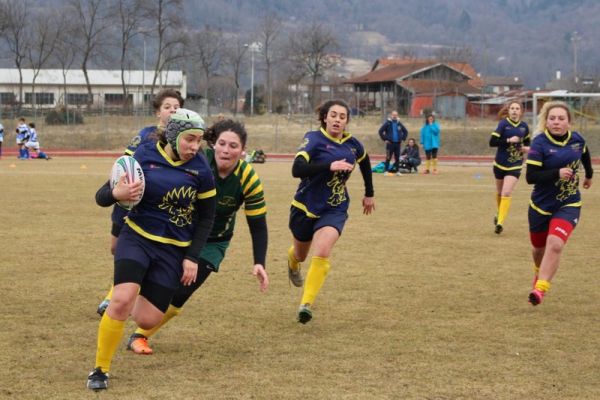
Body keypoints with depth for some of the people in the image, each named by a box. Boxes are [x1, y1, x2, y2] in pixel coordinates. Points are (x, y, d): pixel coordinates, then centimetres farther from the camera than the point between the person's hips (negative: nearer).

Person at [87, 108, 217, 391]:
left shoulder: (200, 169, -7)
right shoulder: (144, 155, -9)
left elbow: (207, 217, 5)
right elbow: (102, 198, -6)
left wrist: (192, 257, -2)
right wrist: (116, 193, -30)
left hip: (174, 251, 2)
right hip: (137, 238, -2)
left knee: (147, 320, -3)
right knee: (122, 300, -26)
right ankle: (100, 369, -8)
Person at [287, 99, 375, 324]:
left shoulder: (353, 145, -2)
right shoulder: (314, 139, -16)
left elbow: (364, 163, 22)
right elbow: (297, 169, -31)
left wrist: (369, 194, 26)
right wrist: (330, 165, -41)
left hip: (335, 210, 1)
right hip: (306, 207, -1)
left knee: (322, 253, -24)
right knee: (301, 254, 22)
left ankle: (307, 304, -23)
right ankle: (292, 260, 60)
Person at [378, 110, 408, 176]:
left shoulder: (399, 123, 9)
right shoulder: (387, 123, -2)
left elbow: (405, 131, 20)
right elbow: (380, 131, -4)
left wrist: (403, 139, 9)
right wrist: (384, 139, -7)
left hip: (397, 143, 4)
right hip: (390, 143, -4)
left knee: (397, 158, 6)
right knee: (388, 158, -5)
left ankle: (397, 171, 14)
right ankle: (386, 171, -3)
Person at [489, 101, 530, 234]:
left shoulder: (524, 126, 1)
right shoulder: (503, 124, -9)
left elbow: (527, 141, 20)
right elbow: (492, 142, -16)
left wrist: (527, 148, -2)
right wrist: (509, 140, -25)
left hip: (515, 165, 0)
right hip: (500, 163, 0)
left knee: (507, 193, -15)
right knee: (500, 192, 17)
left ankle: (500, 222, -16)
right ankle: (499, 214, 43)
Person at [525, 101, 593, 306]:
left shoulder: (577, 139, -3)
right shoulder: (540, 143, -16)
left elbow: (585, 154, 22)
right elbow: (531, 177, -21)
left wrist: (589, 175, 35)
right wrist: (557, 173, -31)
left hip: (568, 205, 1)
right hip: (541, 205, -1)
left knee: (555, 244, -22)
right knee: (539, 248, 17)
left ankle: (541, 288, -21)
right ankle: (540, 271, 51)